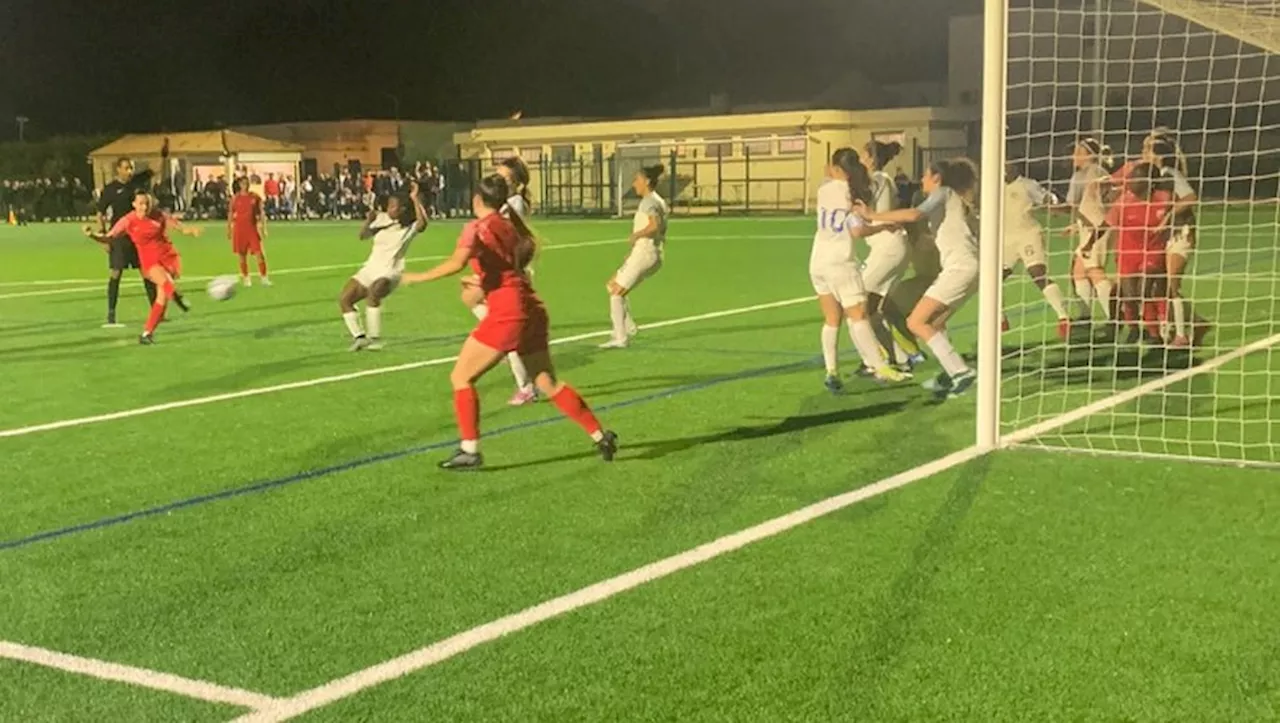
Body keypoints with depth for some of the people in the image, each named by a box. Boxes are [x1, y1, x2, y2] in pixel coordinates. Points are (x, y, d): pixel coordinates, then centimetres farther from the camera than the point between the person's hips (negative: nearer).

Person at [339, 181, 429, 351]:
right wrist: (369, 221, -13)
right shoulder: (382, 218, 6)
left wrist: (415, 199, -29)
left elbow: (423, 222, -31)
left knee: (372, 293, -35)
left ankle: (375, 338, -26)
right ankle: (359, 336, 8)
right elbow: (363, 235, 5)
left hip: (389, 273, -7)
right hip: (370, 268, 7)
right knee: (344, 299, -2)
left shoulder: (410, 227, -9)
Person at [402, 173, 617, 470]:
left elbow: (457, 263, -23)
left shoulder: (477, 227, -7)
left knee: (461, 377, 3)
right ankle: (600, 435, 16)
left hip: (506, 312, -7)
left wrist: (418, 277, -14)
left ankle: (469, 450, 0)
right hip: (531, 308, 8)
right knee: (548, 383, 16)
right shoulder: (509, 224, 15)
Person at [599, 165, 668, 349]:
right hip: (645, 253, 10)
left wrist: (635, 235, -18)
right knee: (612, 284, 20)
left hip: (645, 253, -10)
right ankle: (628, 327, 17)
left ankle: (620, 338, -7)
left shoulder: (649, 201, -14)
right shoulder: (657, 201, 16)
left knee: (616, 292, -6)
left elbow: (655, 225, -31)